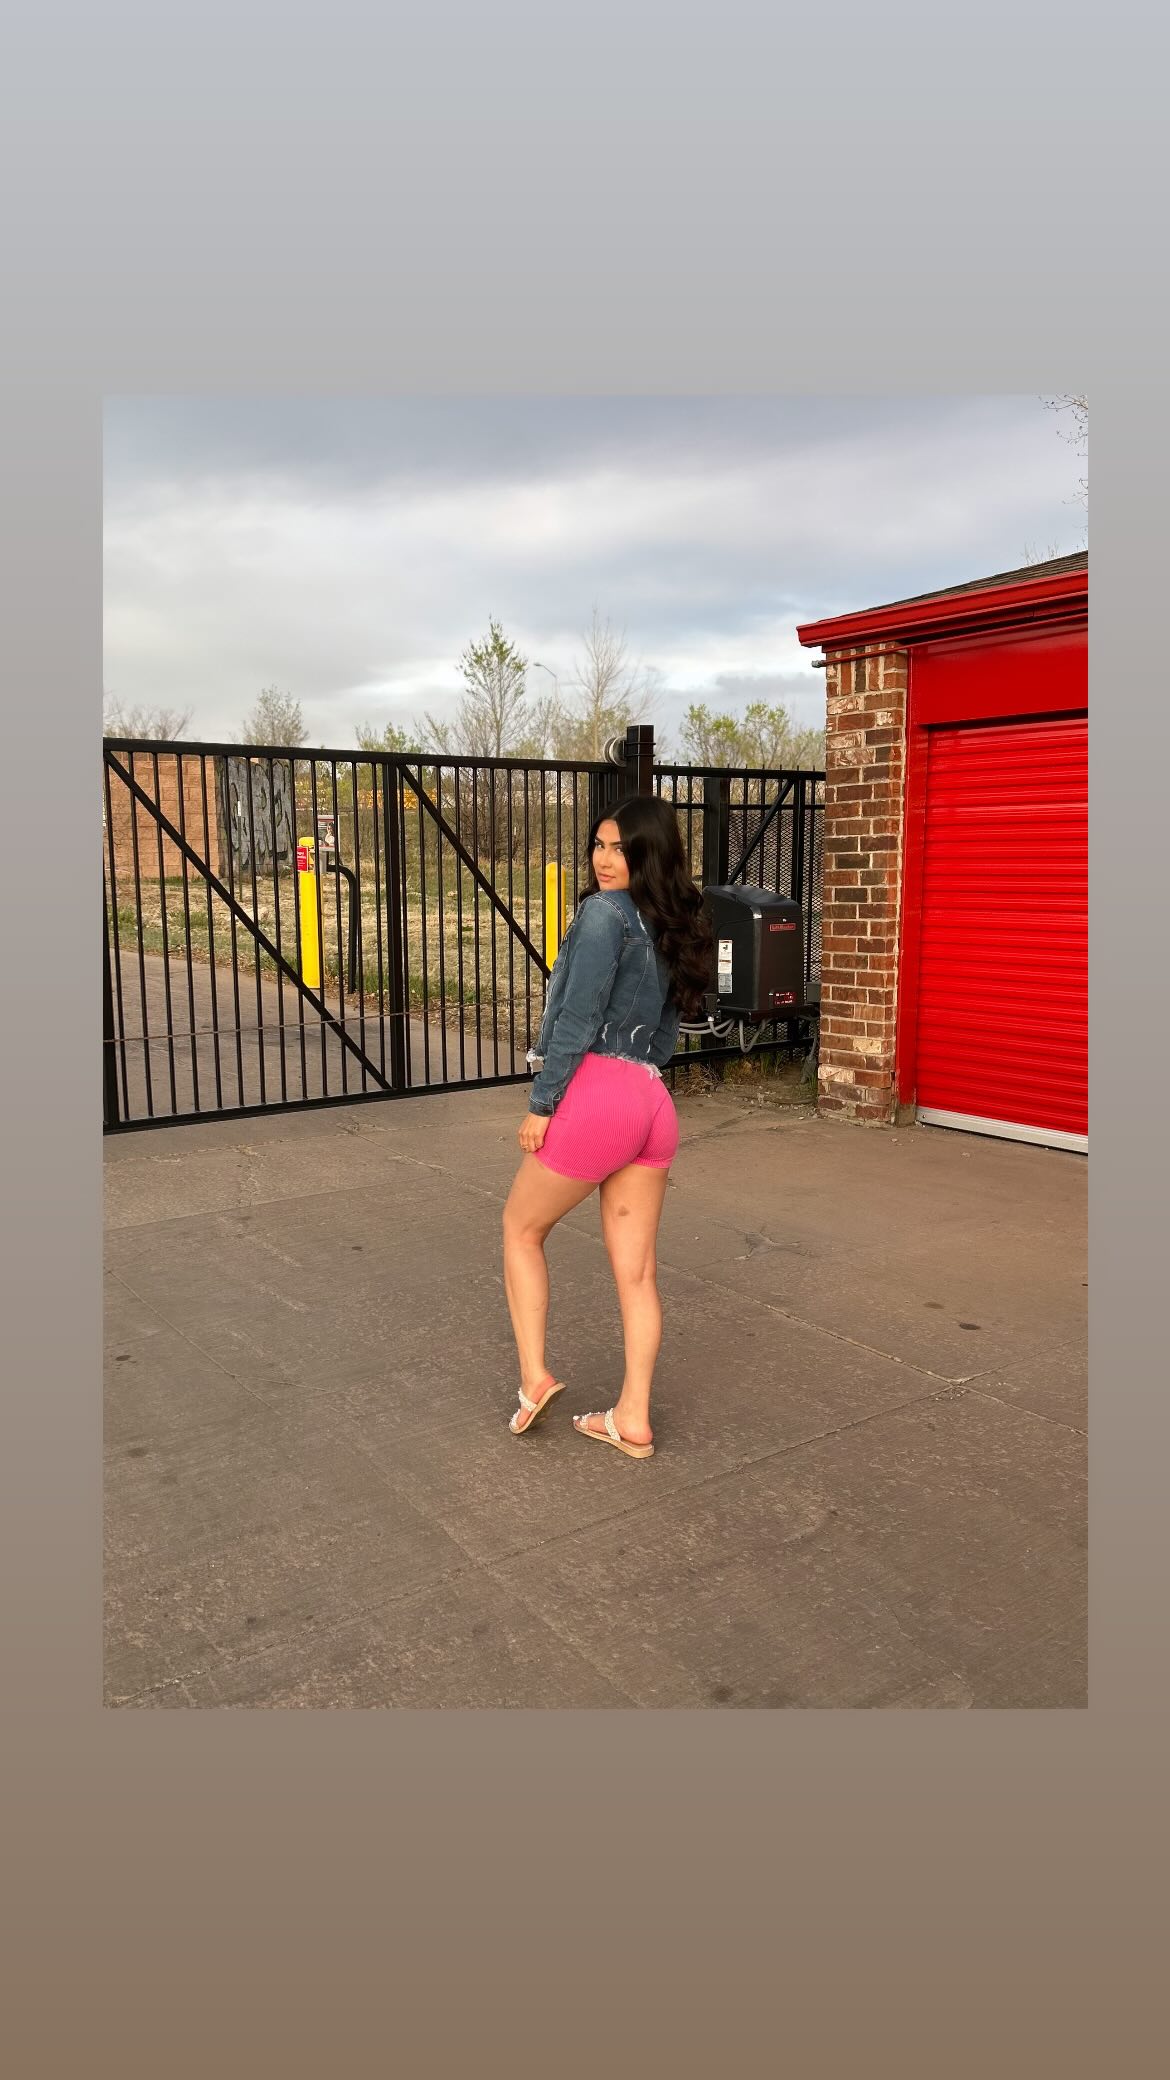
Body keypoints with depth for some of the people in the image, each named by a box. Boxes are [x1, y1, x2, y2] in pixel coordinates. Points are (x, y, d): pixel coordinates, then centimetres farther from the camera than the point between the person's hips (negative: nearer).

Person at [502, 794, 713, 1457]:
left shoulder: (605, 911, -8)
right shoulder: (675, 927, 16)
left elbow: (579, 1017, -14)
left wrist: (541, 1104, -9)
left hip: (595, 1094, -7)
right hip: (655, 1102, 8)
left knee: (522, 1229, 15)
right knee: (637, 1271, 11)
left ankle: (534, 1376, 13)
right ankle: (633, 1420, 18)